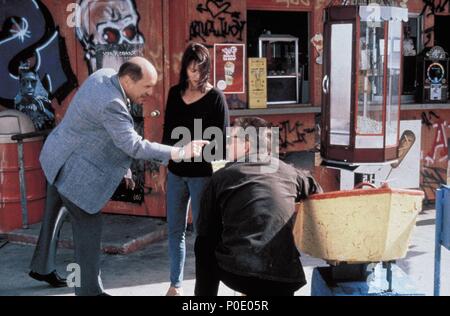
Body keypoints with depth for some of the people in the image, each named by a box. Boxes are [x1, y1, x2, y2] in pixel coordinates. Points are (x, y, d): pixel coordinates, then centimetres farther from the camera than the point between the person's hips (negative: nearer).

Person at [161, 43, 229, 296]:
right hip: (176, 172, 5)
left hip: (203, 174, -5)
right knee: (175, 229, 10)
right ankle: (176, 284, 23)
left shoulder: (215, 97, -7)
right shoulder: (175, 93, 6)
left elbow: (223, 139, -8)